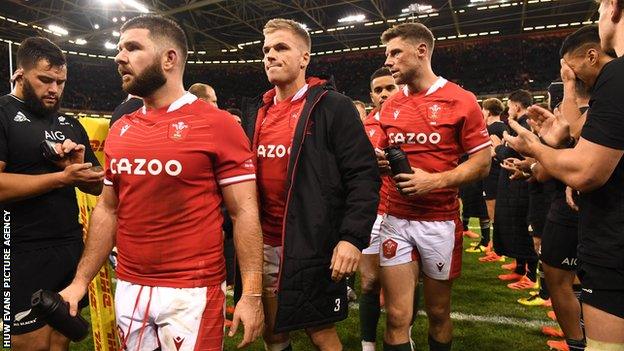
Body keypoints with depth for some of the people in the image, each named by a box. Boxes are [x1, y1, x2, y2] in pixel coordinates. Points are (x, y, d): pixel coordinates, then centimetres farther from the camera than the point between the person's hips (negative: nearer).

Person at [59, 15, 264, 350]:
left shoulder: (217, 124, -11)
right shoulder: (119, 130, 7)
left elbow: (244, 211, -12)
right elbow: (108, 209, 14)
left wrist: (251, 294, -16)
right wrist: (80, 281, 9)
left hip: (192, 292, -6)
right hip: (128, 288, 6)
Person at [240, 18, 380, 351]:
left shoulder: (333, 106, -7)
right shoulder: (255, 111, 10)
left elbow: (363, 176, -12)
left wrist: (353, 237, -21)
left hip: (313, 247, -5)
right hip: (262, 245, 6)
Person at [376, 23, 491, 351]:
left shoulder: (461, 100, -5)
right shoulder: (390, 106, 8)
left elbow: (482, 163, -5)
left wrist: (435, 180, -20)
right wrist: (378, 161, -4)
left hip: (440, 221, -3)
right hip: (396, 219, 3)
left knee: (438, 313, 14)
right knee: (397, 317, 2)